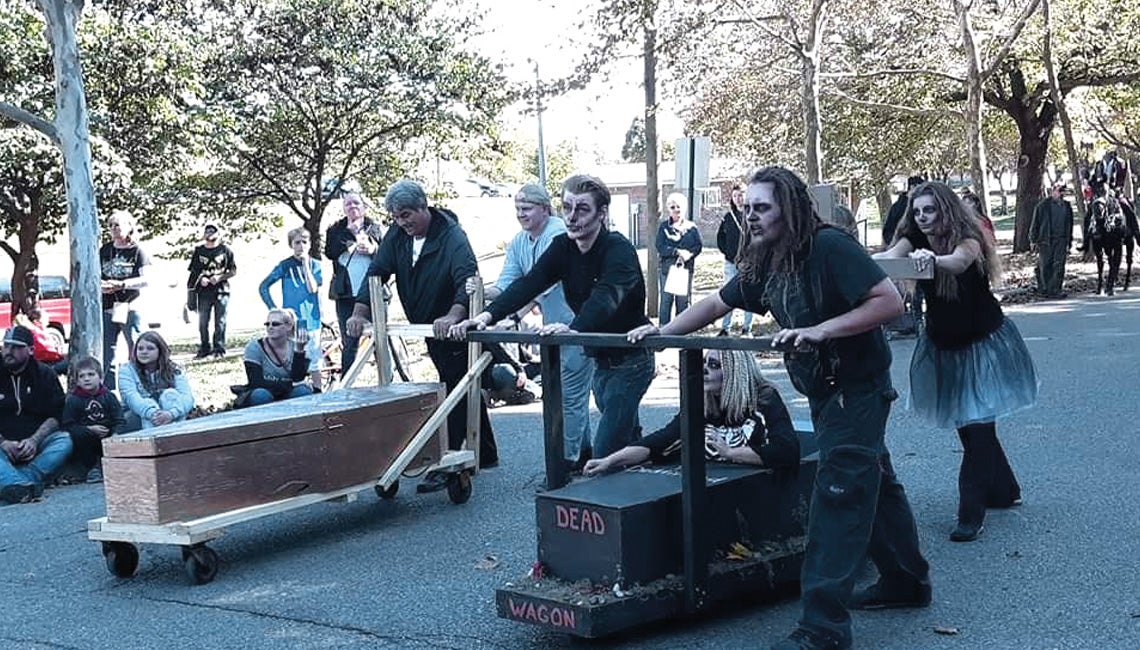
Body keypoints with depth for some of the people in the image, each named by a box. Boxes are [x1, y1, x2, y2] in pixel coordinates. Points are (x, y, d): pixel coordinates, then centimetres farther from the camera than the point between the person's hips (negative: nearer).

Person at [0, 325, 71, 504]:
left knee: (65, 440, -29)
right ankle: (21, 485, -56)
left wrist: (34, 440, -15)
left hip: (35, 441, 1)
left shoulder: (45, 374, 8)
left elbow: (55, 416, 3)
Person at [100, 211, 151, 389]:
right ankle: (108, 389, 13)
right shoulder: (105, 250, 12)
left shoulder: (137, 251, -2)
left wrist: (122, 284, -20)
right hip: (107, 308, 5)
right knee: (107, 352, 6)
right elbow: (96, 275, 17)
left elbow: (145, 280, -10)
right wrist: (100, 285, -5)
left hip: (129, 308, -5)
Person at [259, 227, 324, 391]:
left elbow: (313, 288, -13)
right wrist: (273, 309, -3)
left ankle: (317, 393, 14)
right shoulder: (285, 265, 1)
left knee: (314, 362, 5)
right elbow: (263, 287, 3)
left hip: (311, 320, 1)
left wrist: (305, 263, -13)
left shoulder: (315, 265, 3)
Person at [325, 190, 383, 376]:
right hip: (346, 294, 0)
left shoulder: (376, 229, 12)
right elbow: (330, 253, -3)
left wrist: (373, 250, -11)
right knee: (349, 343, 0)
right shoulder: (336, 230, 13)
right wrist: (349, 233, -8)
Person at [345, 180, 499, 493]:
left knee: (455, 394, -10)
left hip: (454, 329, -8)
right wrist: (360, 311, -18)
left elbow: (467, 279, -35)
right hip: (430, 330, 8)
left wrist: (453, 315, -53)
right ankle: (485, 455, 29)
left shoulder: (452, 237, -22)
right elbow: (376, 273, -3)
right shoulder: (397, 236, 0)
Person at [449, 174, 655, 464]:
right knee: (627, 439, 21)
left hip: (630, 360, -8)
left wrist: (573, 328, -58)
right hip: (601, 359, 8)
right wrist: (488, 315, -28)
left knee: (604, 453, -14)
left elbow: (605, 298, -39)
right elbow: (528, 284, -12)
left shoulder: (618, 250, -21)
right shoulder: (563, 247, 1)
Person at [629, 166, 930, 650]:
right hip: (824, 391, 9)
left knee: (838, 495, -11)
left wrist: (818, 330, -33)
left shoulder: (829, 247, -22)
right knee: (873, 484, 20)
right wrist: (663, 331, 5)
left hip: (857, 387, -9)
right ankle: (905, 581, 37)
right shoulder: (764, 264, 3)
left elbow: (890, 301, -28)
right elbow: (717, 303, 14)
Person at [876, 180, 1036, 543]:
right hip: (943, 345, 5)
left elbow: (959, 261, -43)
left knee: (977, 424, -11)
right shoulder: (915, 240, -8)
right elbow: (891, 255, -28)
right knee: (966, 422, 13)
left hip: (982, 342, -5)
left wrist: (931, 259, -66)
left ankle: (971, 514, -10)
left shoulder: (968, 240, -20)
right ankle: (1004, 490, 32)